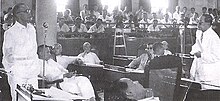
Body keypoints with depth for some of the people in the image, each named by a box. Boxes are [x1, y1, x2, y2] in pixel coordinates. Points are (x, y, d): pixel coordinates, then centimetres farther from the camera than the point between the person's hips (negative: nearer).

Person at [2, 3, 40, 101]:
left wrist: (35, 67, 14)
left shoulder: (32, 29, 11)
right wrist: (11, 70, -7)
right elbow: (7, 54, -2)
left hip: (32, 71, 5)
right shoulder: (11, 32, -7)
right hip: (18, 72, -5)